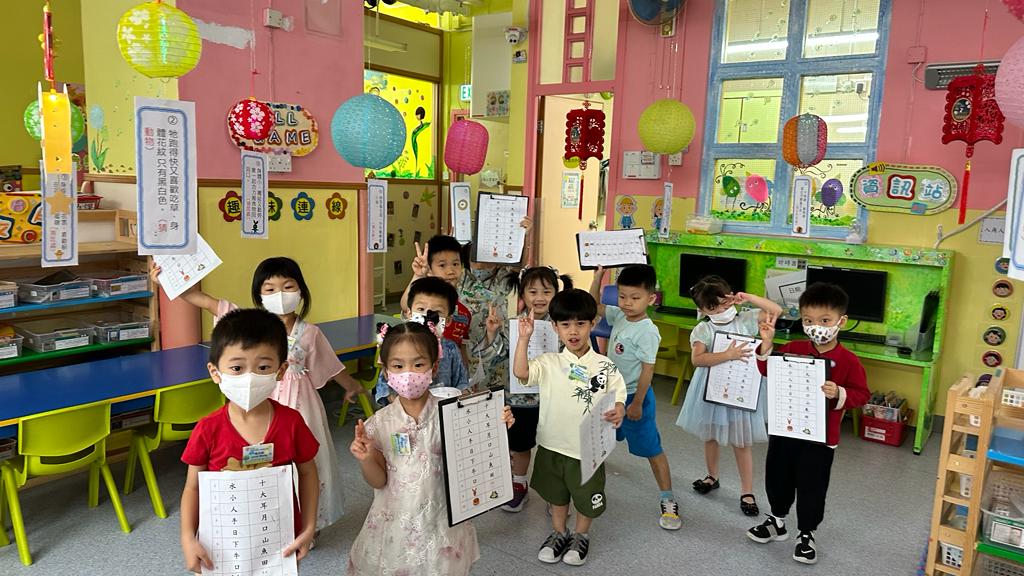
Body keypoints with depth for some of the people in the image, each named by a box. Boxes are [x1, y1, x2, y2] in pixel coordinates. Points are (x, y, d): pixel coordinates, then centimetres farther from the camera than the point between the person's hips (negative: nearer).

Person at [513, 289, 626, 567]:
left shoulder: (605, 367, -8)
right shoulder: (549, 363, -8)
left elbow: (618, 397, -4)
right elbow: (520, 372, -22)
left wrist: (618, 411, -27)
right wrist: (524, 337, -27)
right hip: (552, 446, 1)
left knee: (587, 497, 18)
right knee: (556, 494, 23)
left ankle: (581, 536, 44)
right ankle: (558, 533, 46)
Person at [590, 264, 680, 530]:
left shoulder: (647, 332, -22)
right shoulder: (619, 316, -1)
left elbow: (647, 369, -21)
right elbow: (594, 305, 12)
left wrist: (637, 403, -17)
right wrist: (598, 276, -1)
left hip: (635, 396, -7)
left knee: (652, 449, 3)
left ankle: (668, 500, 14)